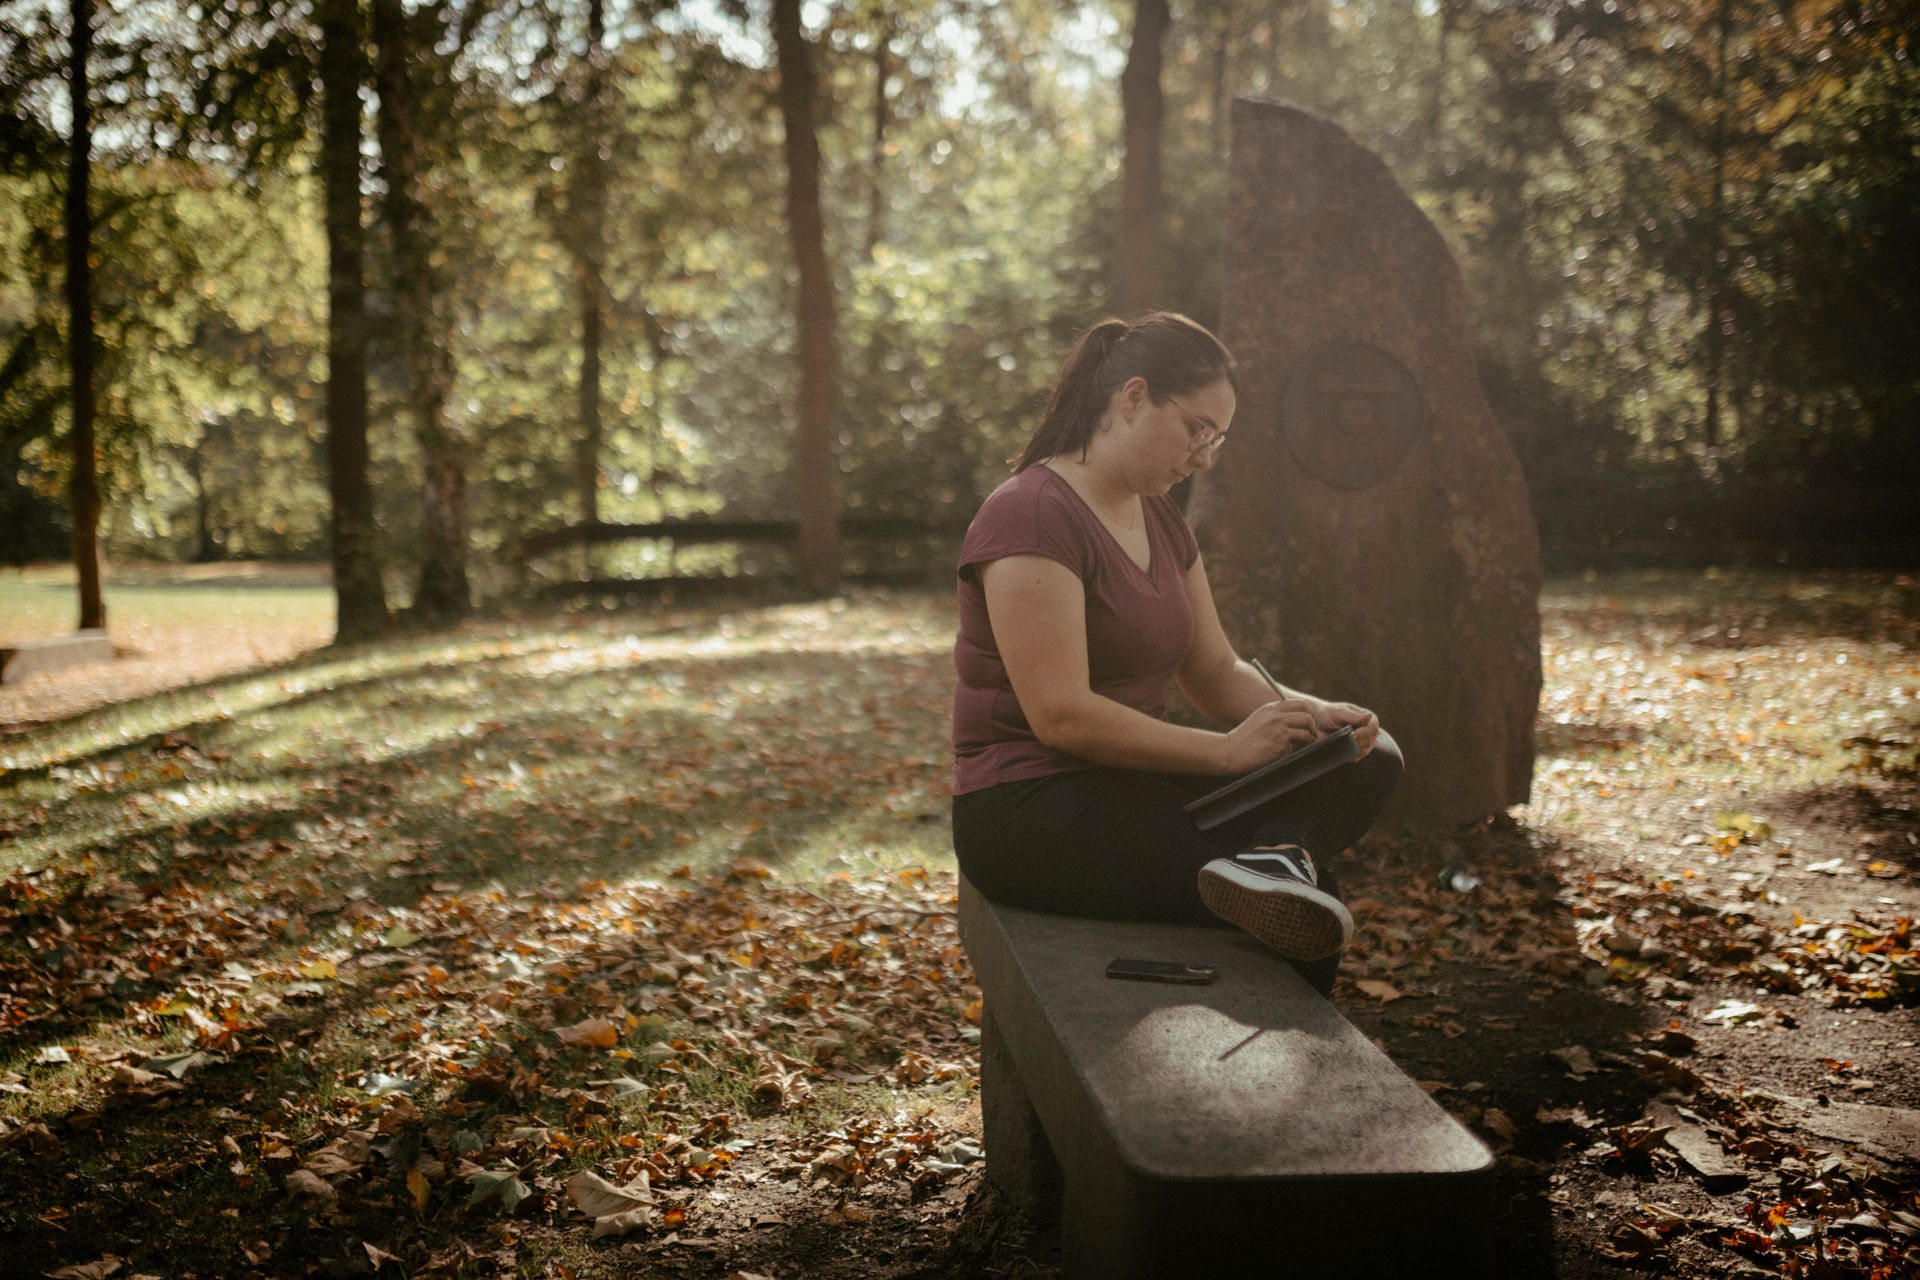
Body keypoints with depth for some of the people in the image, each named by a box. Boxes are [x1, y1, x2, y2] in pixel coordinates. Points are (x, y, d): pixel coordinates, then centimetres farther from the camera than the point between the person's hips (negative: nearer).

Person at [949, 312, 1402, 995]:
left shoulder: (1160, 519, 15)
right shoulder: (1031, 516, -16)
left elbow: (1216, 672, 16)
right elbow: (1061, 716, -23)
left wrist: (1303, 713, -5)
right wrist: (1228, 750, -22)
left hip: (1132, 780, 10)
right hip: (1029, 808, -10)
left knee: (1372, 759, -12)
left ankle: (1278, 858, -33)